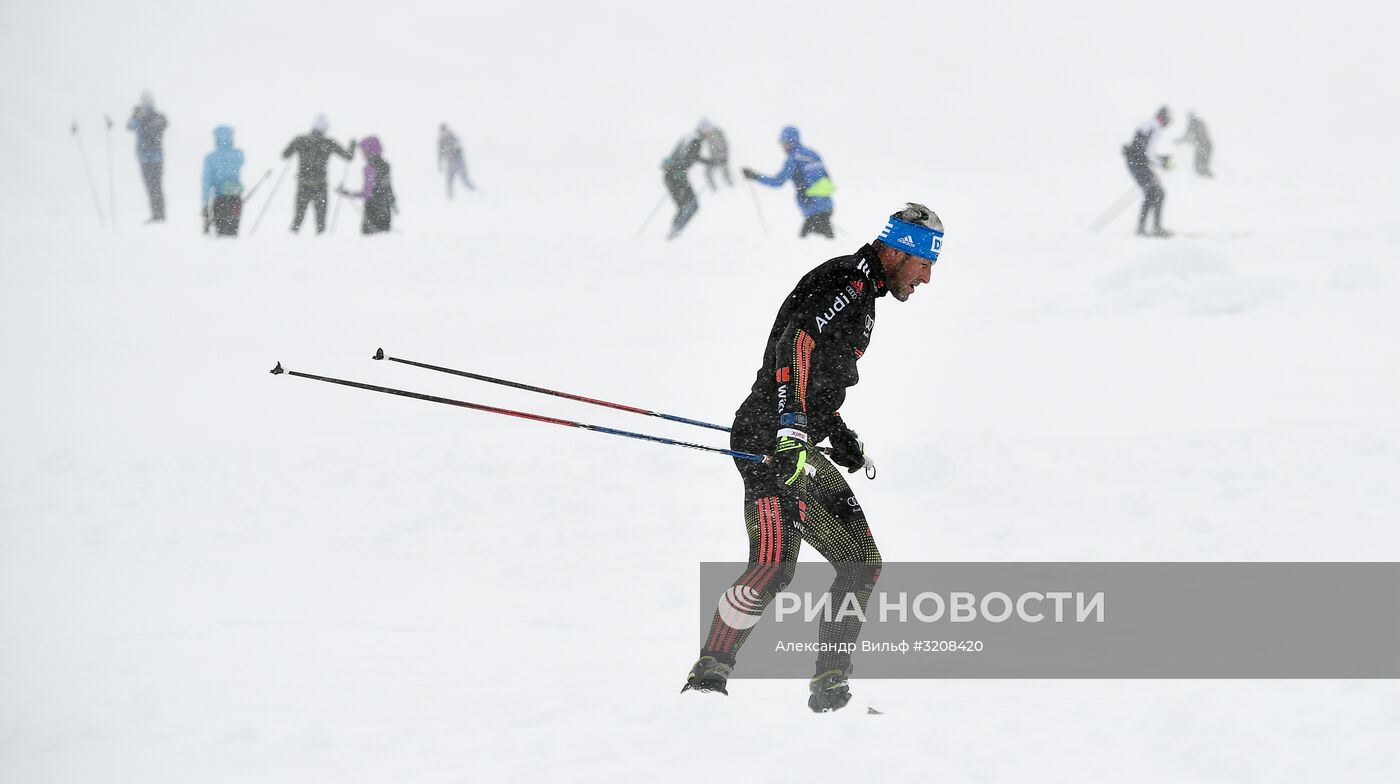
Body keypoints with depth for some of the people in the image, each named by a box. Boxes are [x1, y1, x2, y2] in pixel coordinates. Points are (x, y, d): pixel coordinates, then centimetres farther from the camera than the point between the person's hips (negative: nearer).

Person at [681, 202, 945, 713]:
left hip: (797, 444, 11)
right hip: (772, 440, -11)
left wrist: (839, 435, 33)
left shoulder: (860, 295, 22)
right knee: (775, 563, -23)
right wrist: (791, 431, -36)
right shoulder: (844, 283, -10)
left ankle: (830, 686, 8)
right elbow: (796, 346, -26)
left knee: (862, 563, 7)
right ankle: (709, 675, -21)